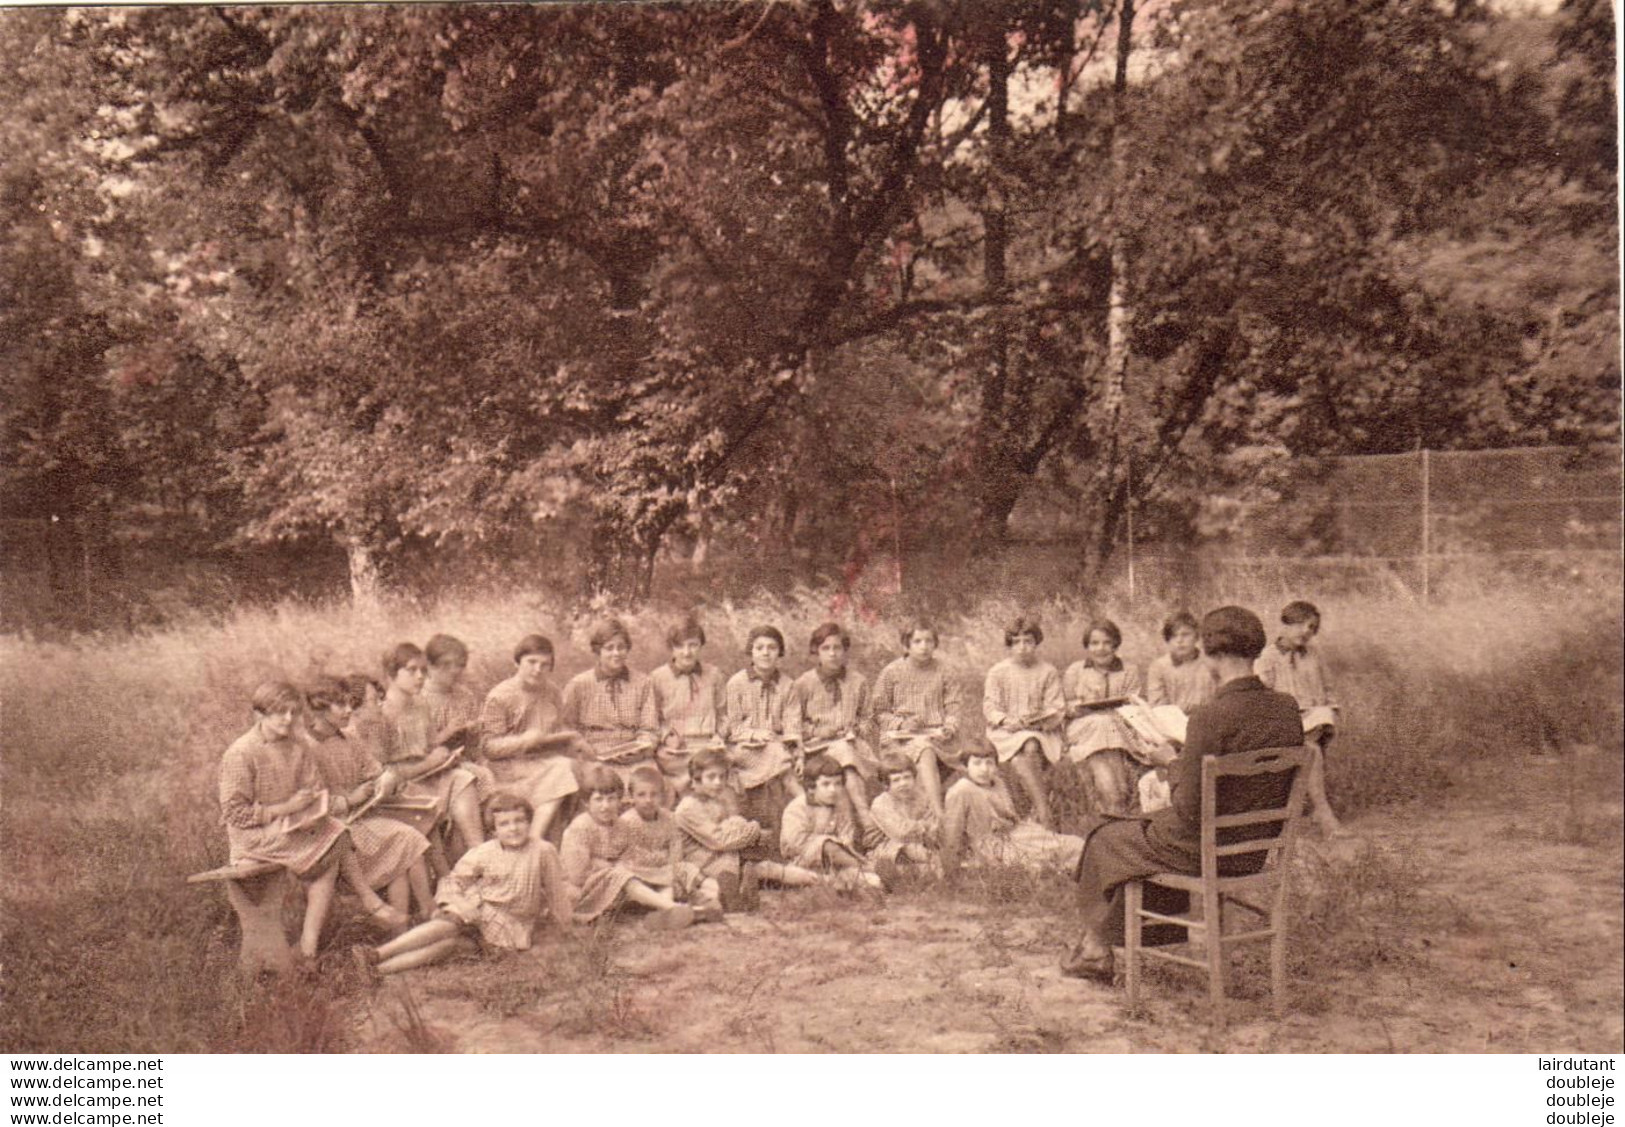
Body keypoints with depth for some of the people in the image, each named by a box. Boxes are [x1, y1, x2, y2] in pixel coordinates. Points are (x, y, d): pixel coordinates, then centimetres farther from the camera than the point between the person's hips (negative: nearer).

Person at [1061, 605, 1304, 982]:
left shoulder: (1211, 718, -27)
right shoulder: (1288, 708, -5)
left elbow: (1190, 809, -25)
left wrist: (1177, 770, -3)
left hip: (1202, 849, -7)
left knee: (1104, 839, 19)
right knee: (1137, 832, 31)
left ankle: (1098, 946, 35)